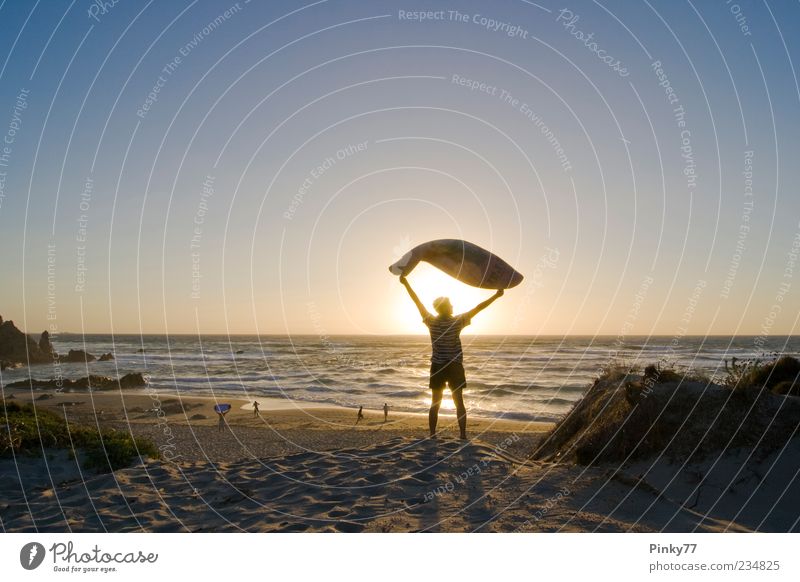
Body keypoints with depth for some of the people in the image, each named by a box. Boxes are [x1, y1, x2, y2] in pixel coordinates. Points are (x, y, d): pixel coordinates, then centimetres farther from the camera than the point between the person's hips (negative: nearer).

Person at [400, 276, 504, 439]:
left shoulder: (431, 322, -7)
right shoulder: (457, 322, -11)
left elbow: (418, 301, 1)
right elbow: (478, 308, -7)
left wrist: (406, 283, 9)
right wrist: (496, 296, 0)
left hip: (437, 367, 2)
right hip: (455, 367, -2)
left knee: (435, 403, 7)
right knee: (459, 402, 5)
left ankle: (432, 436, 8)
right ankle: (463, 436, 5)